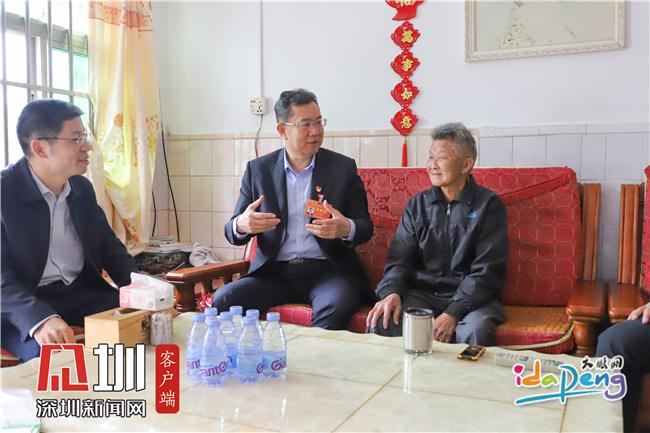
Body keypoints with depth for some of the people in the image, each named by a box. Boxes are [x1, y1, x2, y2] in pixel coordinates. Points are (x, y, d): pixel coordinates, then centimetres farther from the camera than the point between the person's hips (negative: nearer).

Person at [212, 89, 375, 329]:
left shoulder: (343, 167, 5)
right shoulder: (258, 169, 8)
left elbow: (366, 228, 5)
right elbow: (232, 231, 9)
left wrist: (346, 229, -21)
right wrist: (241, 226, -18)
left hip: (326, 271, -1)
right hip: (274, 272, 2)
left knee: (335, 306, -34)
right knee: (223, 299, -23)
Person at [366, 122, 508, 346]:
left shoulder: (489, 205, 0)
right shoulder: (417, 205, 12)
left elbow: (487, 269, -7)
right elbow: (400, 258, 6)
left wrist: (453, 313, -20)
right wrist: (392, 292, -17)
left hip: (470, 296, -2)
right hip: (421, 292, 3)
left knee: (476, 329, -35)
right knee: (381, 321, -25)